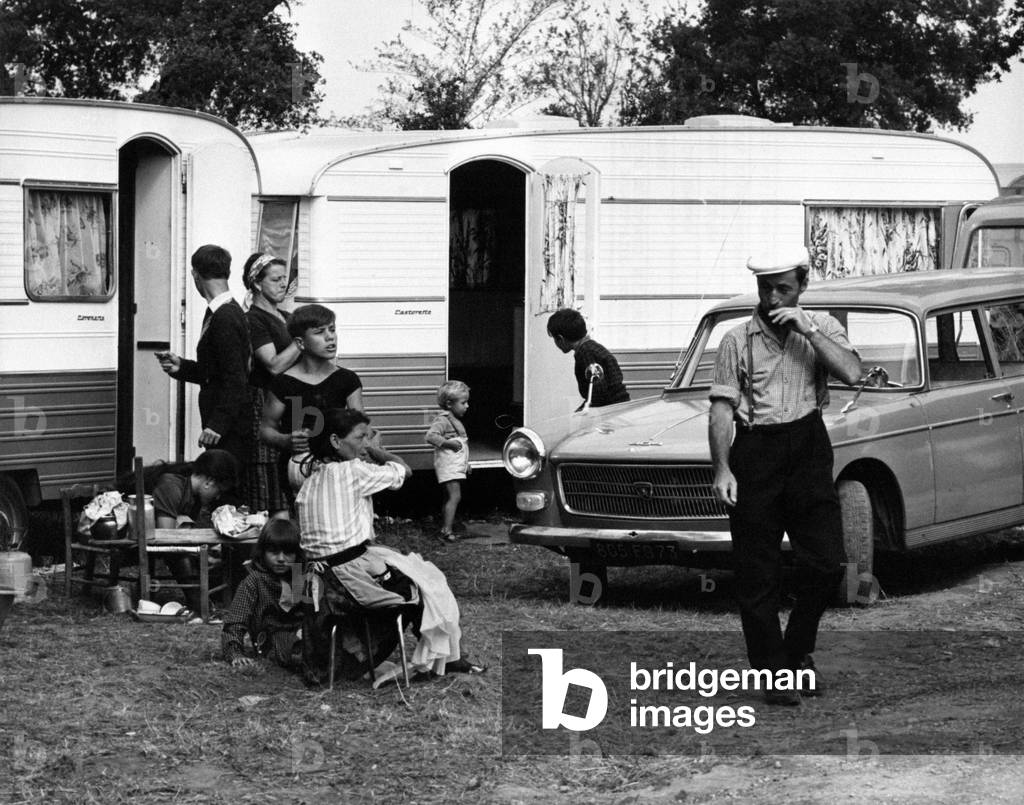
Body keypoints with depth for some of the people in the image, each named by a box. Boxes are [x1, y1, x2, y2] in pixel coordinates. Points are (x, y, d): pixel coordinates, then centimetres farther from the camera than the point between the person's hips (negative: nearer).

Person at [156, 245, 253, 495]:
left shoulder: (225, 317, -17)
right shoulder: (223, 312, 14)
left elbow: (235, 379, -21)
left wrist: (217, 425, -24)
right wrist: (181, 367, 16)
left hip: (231, 433, -10)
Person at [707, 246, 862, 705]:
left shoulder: (821, 328, 7)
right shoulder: (737, 341, 3)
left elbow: (851, 374, -11)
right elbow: (722, 410, 0)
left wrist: (807, 330, -15)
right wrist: (722, 470, -10)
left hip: (808, 448, 1)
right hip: (755, 454, -1)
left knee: (827, 563, -7)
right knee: (757, 576, 0)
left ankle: (798, 650, 16)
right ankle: (772, 675, 10)